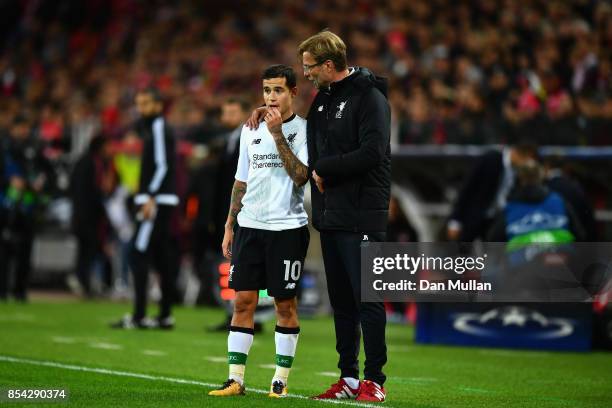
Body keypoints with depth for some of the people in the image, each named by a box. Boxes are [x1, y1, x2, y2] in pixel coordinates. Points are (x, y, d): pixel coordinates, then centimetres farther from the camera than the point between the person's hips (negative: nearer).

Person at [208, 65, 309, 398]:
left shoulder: (304, 130, -3)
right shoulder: (250, 130, 12)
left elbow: (300, 176, -16)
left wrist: (278, 135, -19)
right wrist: (229, 225, 14)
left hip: (288, 227, -4)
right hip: (249, 224, 4)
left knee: (285, 303, 1)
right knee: (242, 301, 0)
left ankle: (281, 380, 8)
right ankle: (235, 379, 2)